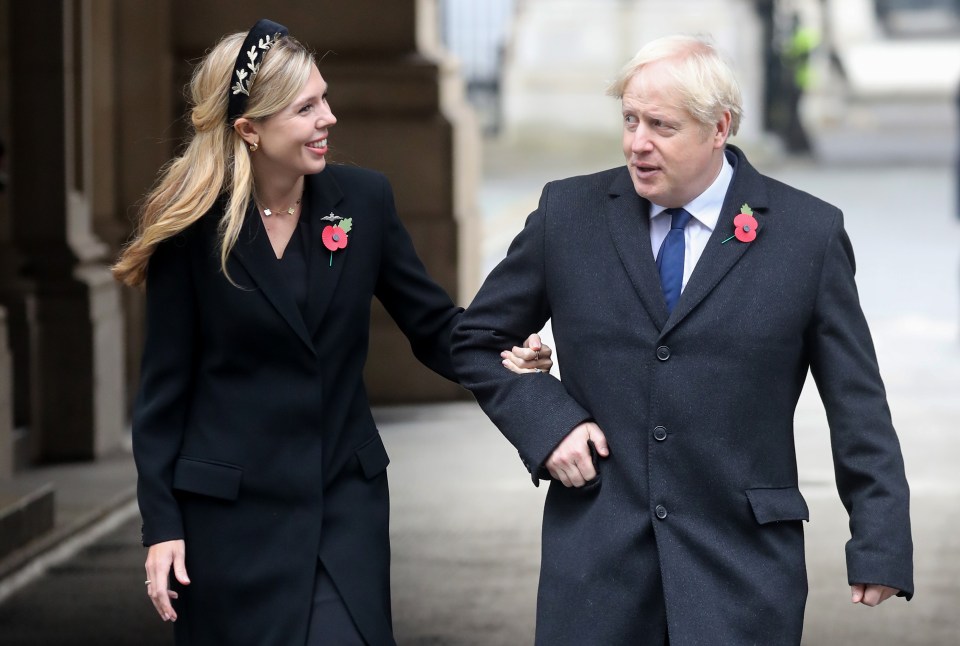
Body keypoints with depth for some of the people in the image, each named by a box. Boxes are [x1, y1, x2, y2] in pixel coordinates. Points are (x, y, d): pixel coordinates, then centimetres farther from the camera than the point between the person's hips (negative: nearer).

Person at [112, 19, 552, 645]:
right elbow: (164, 386, -3)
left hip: (346, 499, 2)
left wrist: (499, 359, -16)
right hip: (230, 514, -2)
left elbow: (434, 324, 6)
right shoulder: (192, 229, -7)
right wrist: (162, 525, -6)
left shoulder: (363, 199, 0)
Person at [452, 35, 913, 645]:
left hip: (741, 562, -1)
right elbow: (477, 340, 15)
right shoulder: (570, 212, 5)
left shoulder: (810, 232, 0)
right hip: (595, 558, 2)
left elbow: (858, 406, 2)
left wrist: (881, 546, -2)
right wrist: (544, 423, -2)